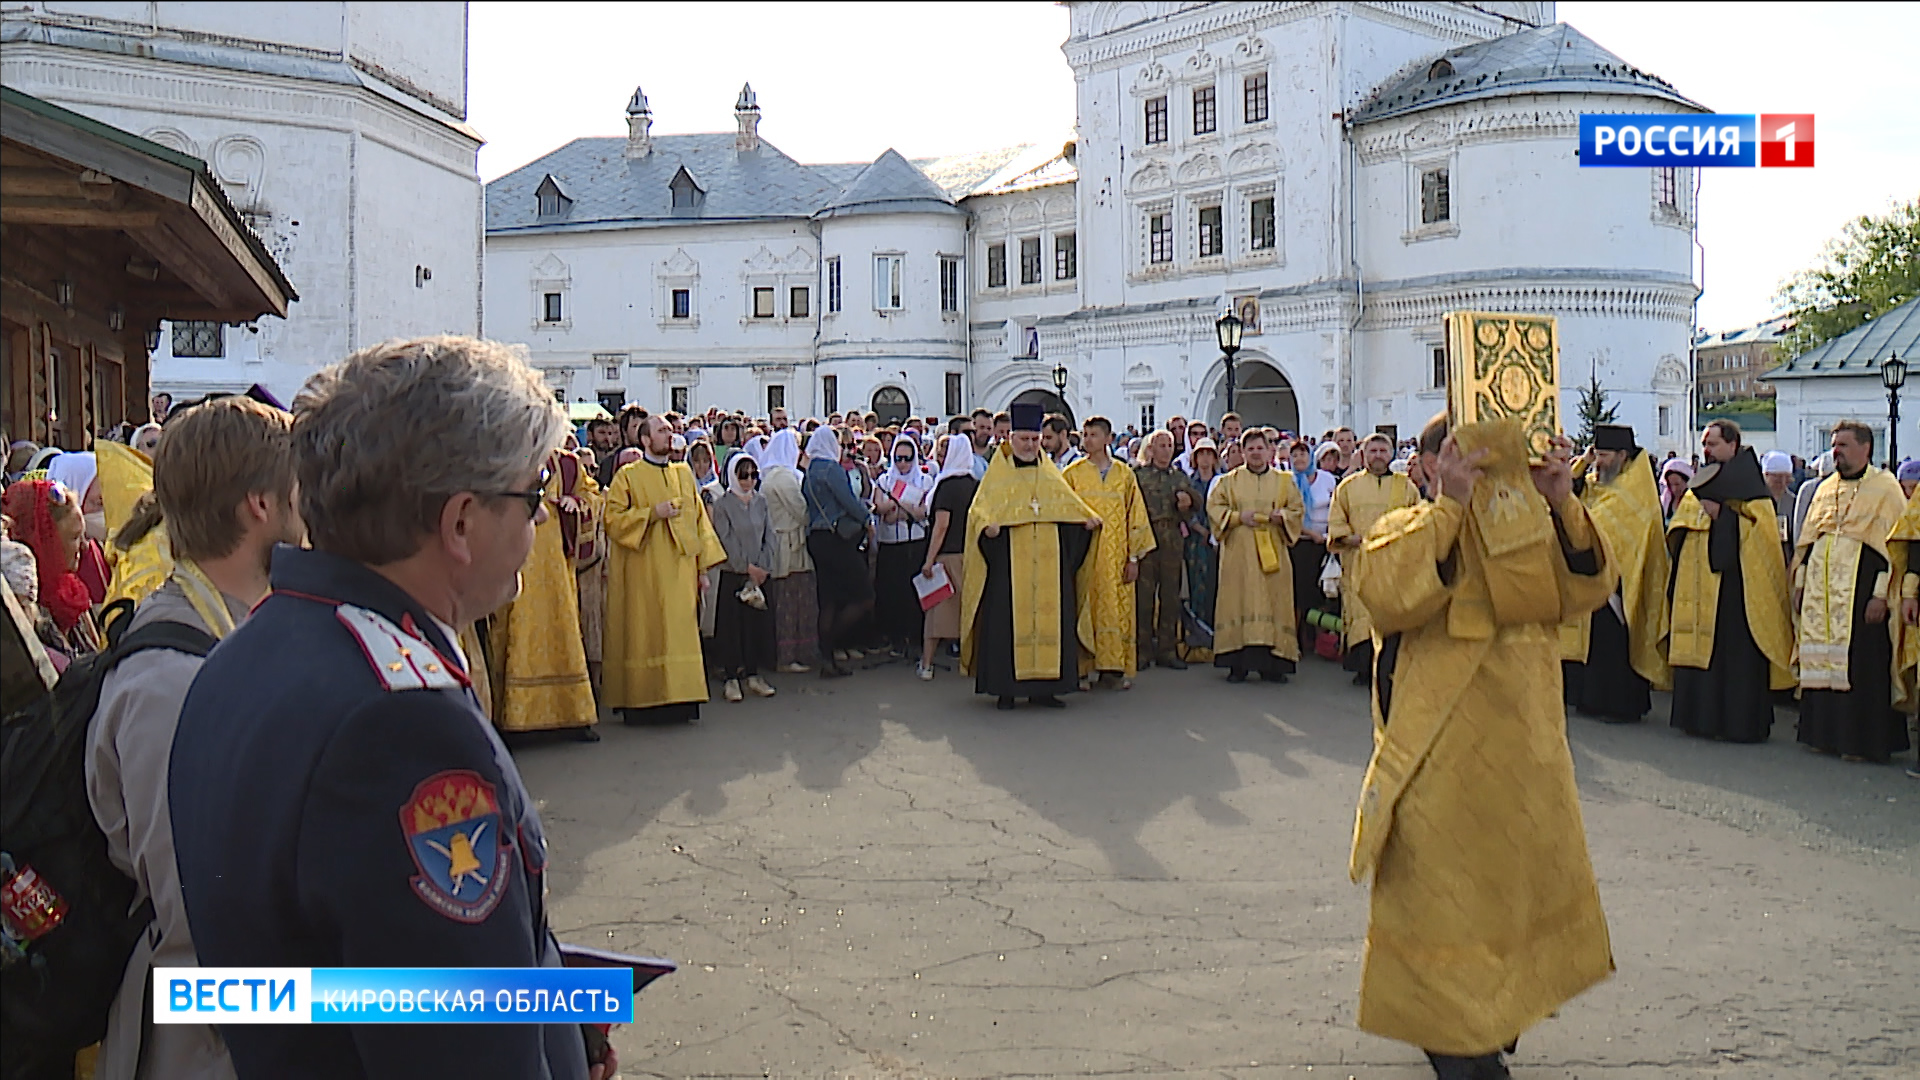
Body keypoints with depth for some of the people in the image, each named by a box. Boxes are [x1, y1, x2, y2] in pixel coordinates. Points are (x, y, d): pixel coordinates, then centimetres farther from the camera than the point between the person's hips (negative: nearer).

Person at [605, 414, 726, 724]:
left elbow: (699, 519, 16)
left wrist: (703, 566, 10)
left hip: (680, 570, 4)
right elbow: (612, 518, -5)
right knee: (644, 635, -4)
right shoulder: (627, 476, 2)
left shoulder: (684, 474, 16)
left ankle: (680, 699, 4)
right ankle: (642, 703, 1)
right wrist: (652, 513, -15)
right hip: (643, 572, -4)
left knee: (681, 634, 0)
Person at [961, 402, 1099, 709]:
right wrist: (987, 524, -24)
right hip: (1008, 560, -4)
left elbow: (1068, 503, 20)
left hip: (1048, 560, 4)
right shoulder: (997, 474, 5)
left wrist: (1087, 518, 1)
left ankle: (1043, 687, 7)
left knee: (1050, 617, 1)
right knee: (1008, 620, -6)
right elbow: (980, 508, -3)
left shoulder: (1050, 474, 17)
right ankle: (1005, 687, 0)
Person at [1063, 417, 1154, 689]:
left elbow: (1135, 516, 9)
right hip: (1083, 552, -1)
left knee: (1116, 610, -1)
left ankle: (1114, 668, 4)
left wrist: (1134, 557, 3)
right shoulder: (1073, 474, 6)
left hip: (1115, 554, 1)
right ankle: (1081, 669, 1)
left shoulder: (1125, 474, 9)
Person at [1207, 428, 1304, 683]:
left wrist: (1279, 517, -9)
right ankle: (1238, 664, -3)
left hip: (1273, 551, 1)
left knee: (1273, 604, -2)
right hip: (1238, 552, -1)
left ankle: (1271, 664, 2)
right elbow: (1213, 506, 5)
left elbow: (1297, 510, 11)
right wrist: (1238, 516, -10)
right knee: (1239, 603, -5)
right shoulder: (1229, 480, 9)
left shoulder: (1284, 482, 12)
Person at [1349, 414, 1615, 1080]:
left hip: (1522, 738, 6)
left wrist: (1561, 506, -14)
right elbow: (1386, 596, -25)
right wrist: (1449, 506, -26)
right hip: (1440, 746, -6)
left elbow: (1585, 590, -2)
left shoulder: (1530, 529, 13)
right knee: (1444, 884, 0)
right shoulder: (1405, 529, -3)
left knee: (1517, 871, 17)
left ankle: (1498, 1011, 37)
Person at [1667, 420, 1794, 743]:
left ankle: (1741, 722, -1)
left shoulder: (1751, 489, -2)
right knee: (1697, 650, 6)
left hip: (1735, 587, -7)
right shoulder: (1700, 485, 17)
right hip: (1698, 586, 7)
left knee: (1735, 656, -7)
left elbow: (1759, 533, -12)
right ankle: (1700, 717, 13)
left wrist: (1720, 514, -16)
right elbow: (1675, 532, 18)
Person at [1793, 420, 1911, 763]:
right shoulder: (1826, 489, 16)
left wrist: (1880, 593, -15)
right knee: (1822, 659, 7)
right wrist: (1800, 583, 12)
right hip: (1821, 590, 6)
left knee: (1859, 664, -5)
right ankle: (1824, 733, 14)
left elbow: (1892, 543, -8)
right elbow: (1808, 540, 19)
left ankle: (1860, 739, 1)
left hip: (1860, 589, -6)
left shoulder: (1885, 488, -2)